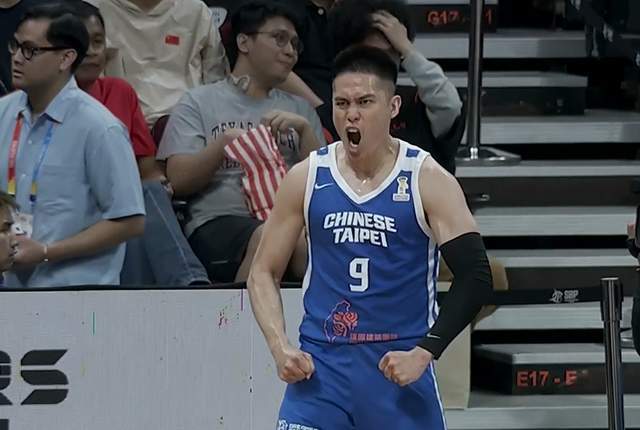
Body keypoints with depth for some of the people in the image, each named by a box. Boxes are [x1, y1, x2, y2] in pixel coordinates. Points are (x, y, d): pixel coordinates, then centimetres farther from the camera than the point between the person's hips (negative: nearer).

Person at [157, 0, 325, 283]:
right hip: (217, 223, -2)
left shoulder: (299, 109, 27)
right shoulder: (199, 103, 15)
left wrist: (304, 130, 2)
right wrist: (224, 143, -8)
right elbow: (179, 181, 4)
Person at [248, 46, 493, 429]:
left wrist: (424, 353, -17)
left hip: (400, 369, -1)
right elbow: (264, 272, 10)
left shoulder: (427, 180, -5)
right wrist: (281, 348, -5)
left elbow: (476, 278, -9)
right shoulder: (307, 178, 2)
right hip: (320, 367, 1)